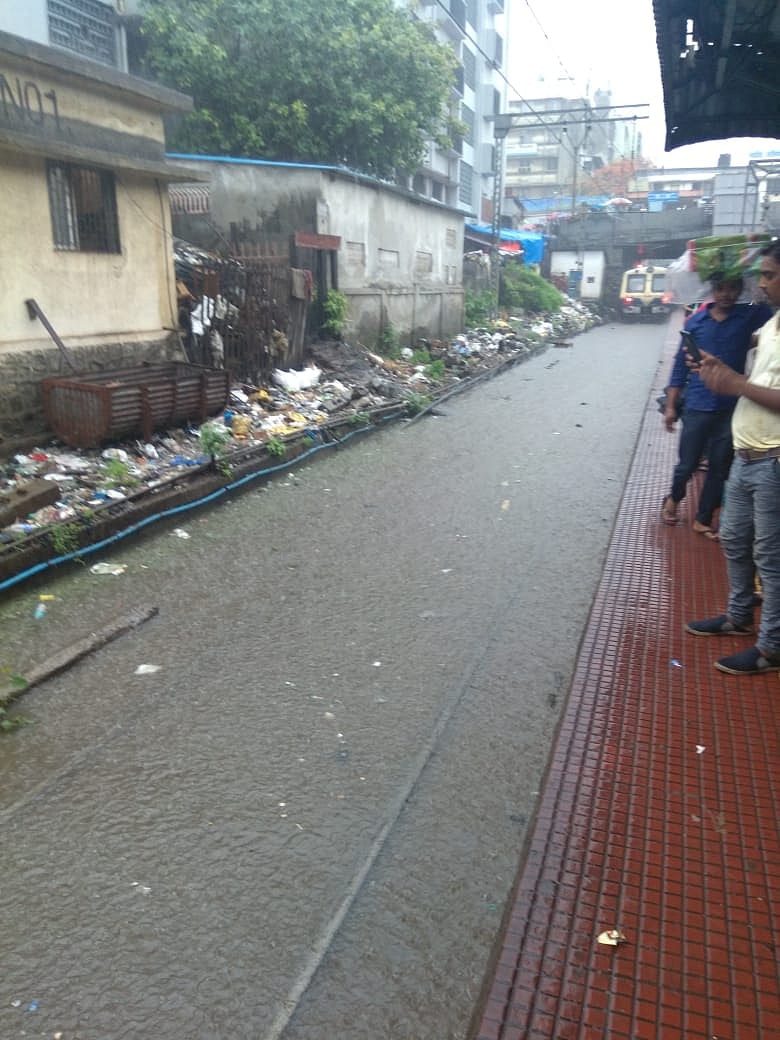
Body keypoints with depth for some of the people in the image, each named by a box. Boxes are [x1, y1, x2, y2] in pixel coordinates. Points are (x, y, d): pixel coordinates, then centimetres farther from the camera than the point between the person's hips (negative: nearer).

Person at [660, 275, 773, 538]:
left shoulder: (752, 316, 0)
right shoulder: (695, 322, 1)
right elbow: (680, 365, 4)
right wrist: (670, 405, 3)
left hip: (732, 408, 1)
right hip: (697, 407, -1)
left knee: (719, 468, 9)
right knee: (687, 464, 7)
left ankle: (703, 520, 24)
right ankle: (673, 499, 37)